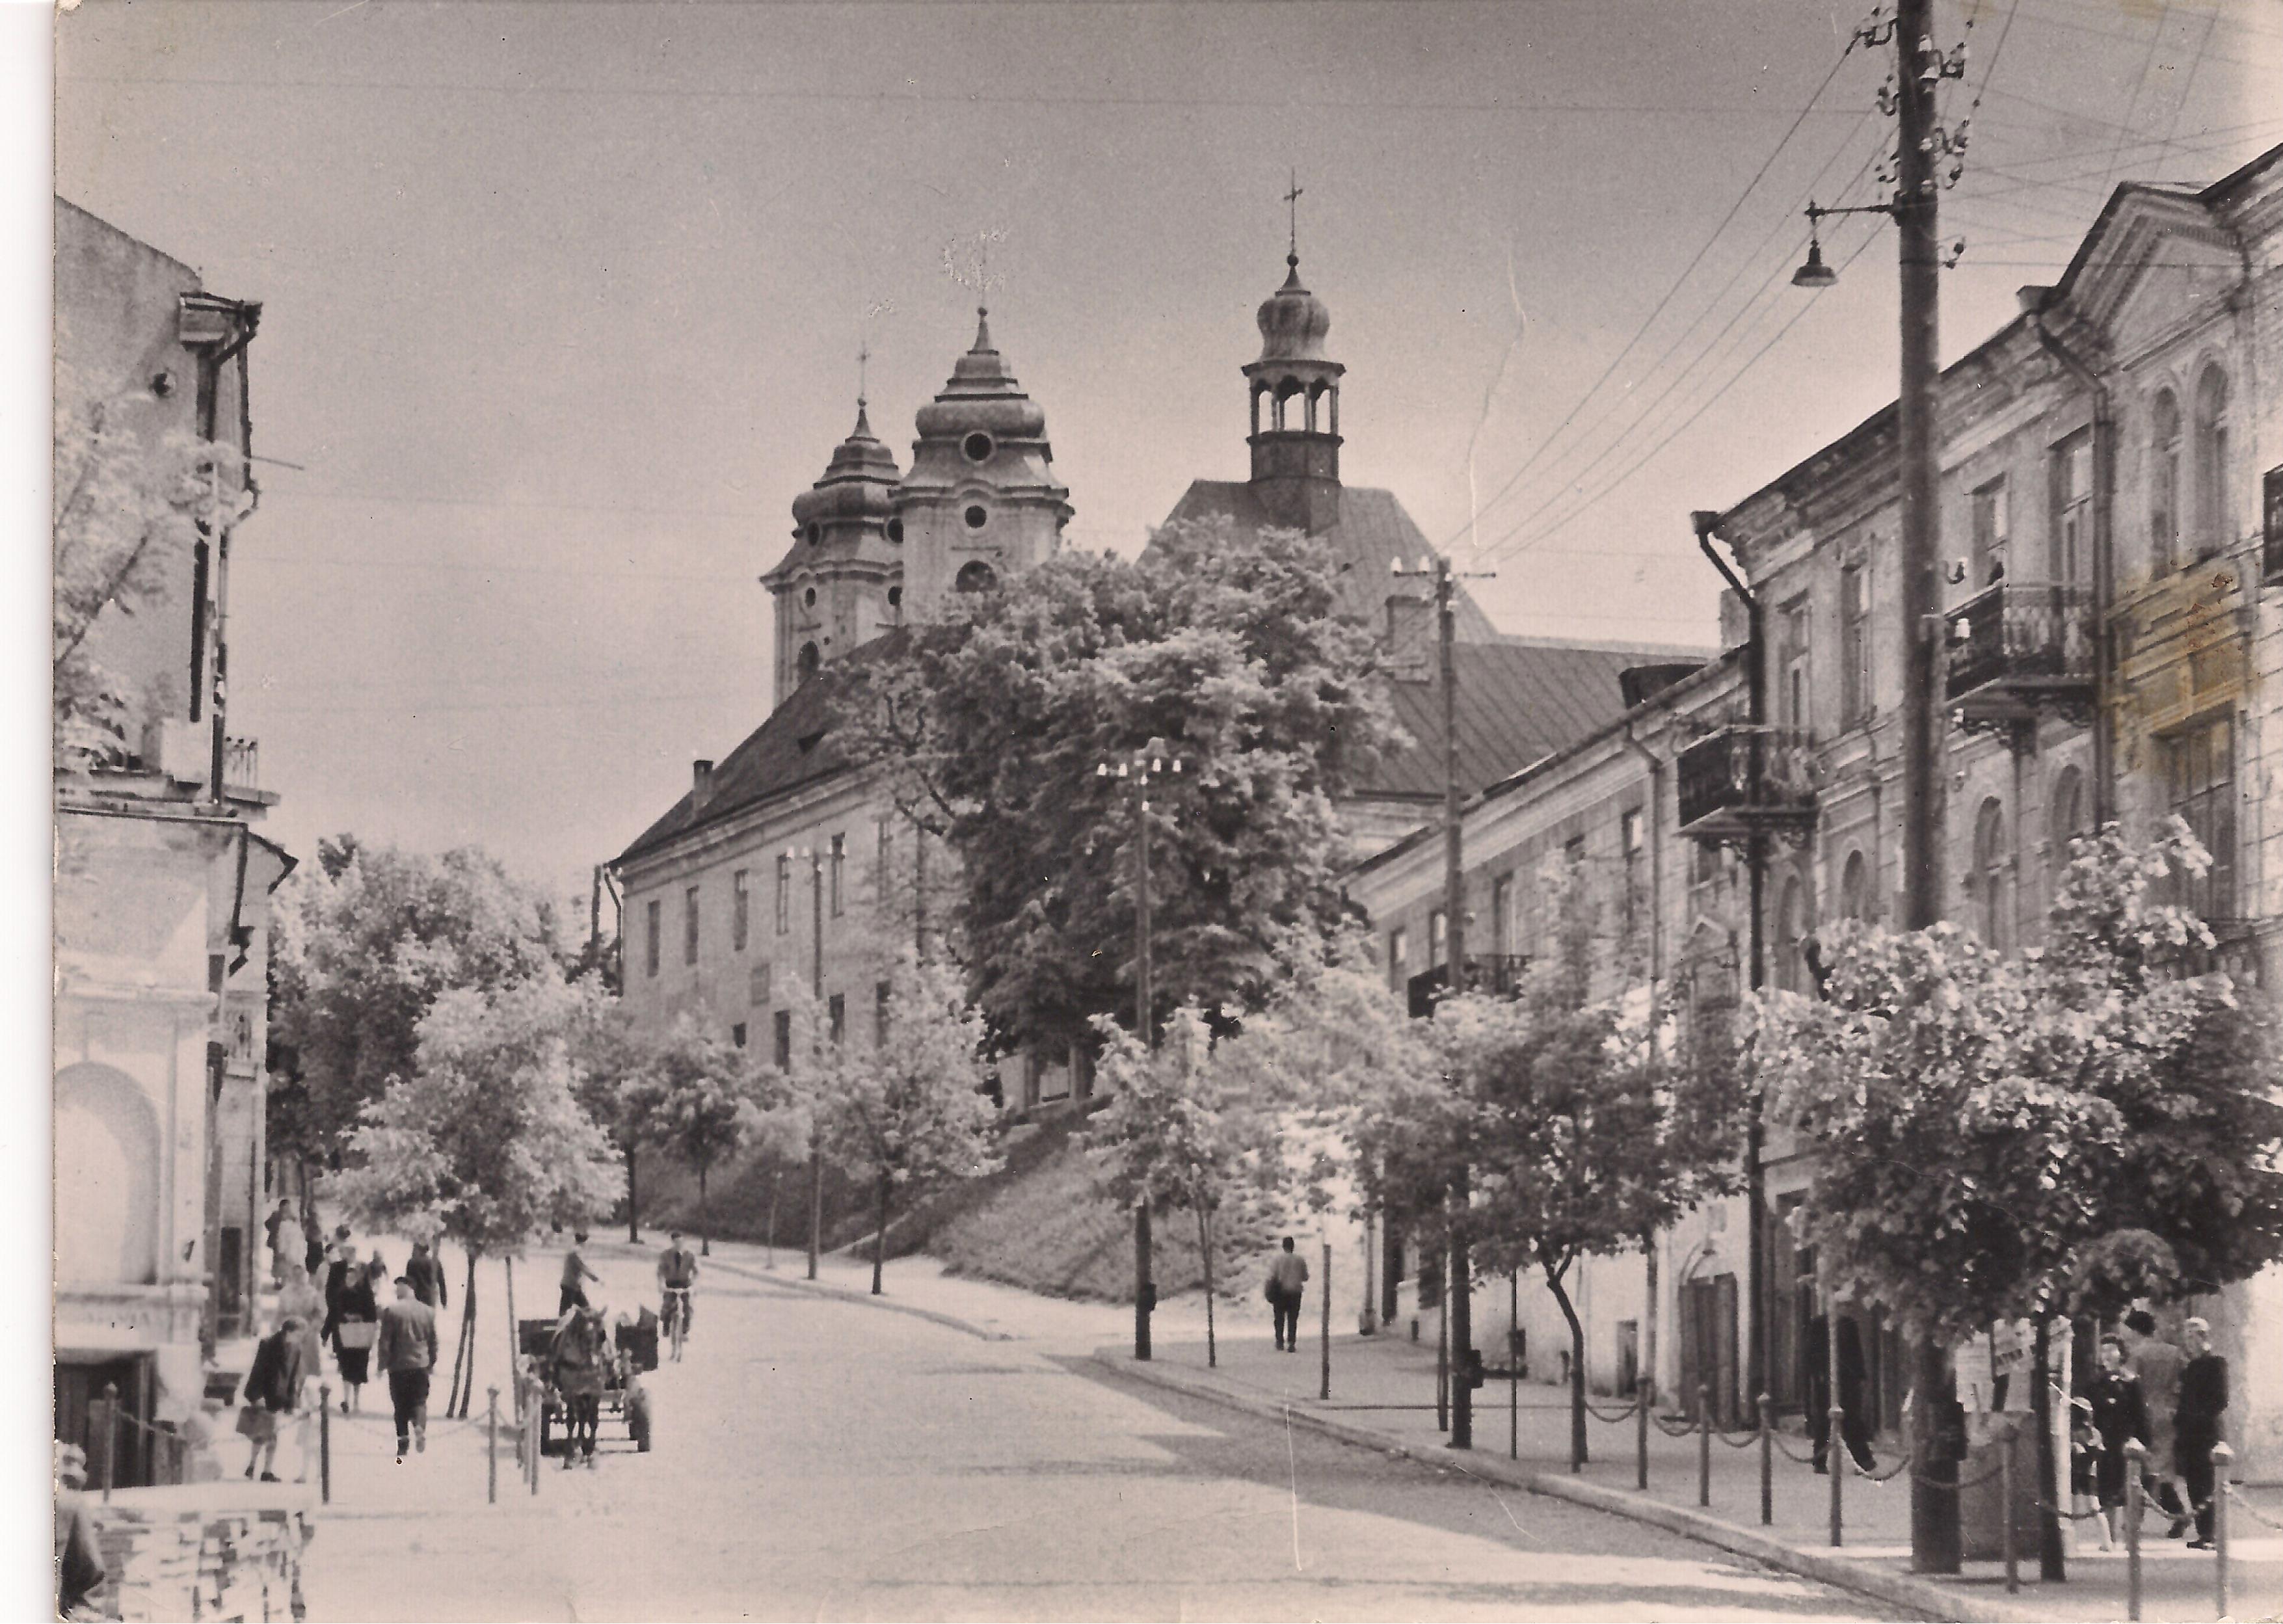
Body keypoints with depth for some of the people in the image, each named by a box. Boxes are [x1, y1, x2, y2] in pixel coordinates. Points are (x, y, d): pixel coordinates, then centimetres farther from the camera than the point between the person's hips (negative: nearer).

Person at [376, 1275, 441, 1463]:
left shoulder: (391, 1311, -10)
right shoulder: (428, 1312, 3)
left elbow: (385, 1341, -9)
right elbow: (433, 1341, 10)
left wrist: (383, 1365, -1)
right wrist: (432, 1362, 20)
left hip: (398, 1365, -2)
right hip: (421, 1364, 3)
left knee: (400, 1404, 7)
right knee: (420, 1400, 10)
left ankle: (403, 1441, 7)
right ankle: (420, 1426, -18)